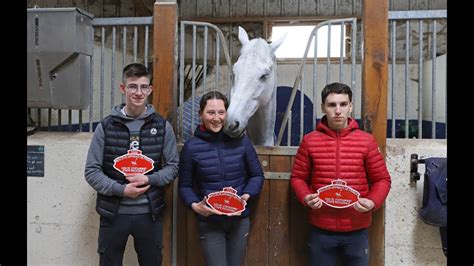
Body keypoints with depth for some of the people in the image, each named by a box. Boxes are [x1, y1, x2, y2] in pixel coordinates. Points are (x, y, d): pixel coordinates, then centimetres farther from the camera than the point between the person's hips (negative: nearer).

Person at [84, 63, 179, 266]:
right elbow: (92, 171, -2)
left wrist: (149, 179, -14)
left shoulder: (162, 126, 1)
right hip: (113, 213, 0)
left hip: (149, 213, 1)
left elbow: (173, 166, 3)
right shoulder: (106, 126, -2)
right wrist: (121, 189, -15)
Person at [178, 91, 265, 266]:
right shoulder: (191, 147, -9)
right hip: (209, 223, -2)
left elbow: (257, 175, 3)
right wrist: (195, 205, -18)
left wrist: (246, 196, -13)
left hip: (239, 220, 2)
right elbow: (184, 186, -1)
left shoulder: (241, 140, -5)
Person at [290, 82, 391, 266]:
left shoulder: (366, 141, -1)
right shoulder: (309, 141, -1)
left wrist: (372, 202, -13)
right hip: (321, 229, 0)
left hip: (357, 229, 0)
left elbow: (382, 179, 4)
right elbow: (298, 177, 5)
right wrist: (305, 197, -13)